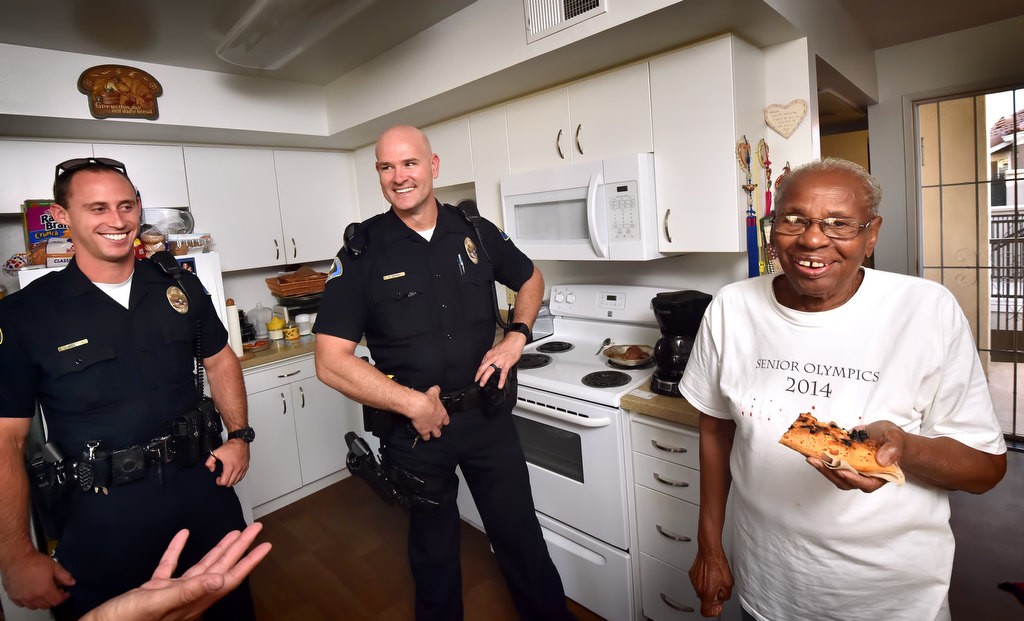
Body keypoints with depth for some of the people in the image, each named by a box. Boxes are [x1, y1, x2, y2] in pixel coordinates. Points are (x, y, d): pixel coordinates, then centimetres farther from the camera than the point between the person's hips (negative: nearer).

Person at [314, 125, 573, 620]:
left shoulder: (476, 232, -3)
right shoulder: (362, 252, -10)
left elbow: (531, 280, 14)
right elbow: (331, 361, -13)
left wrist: (517, 337, -3)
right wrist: (413, 403, -18)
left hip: (488, 414, 2)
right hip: (415, 426, -1)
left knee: (521, 537, 18)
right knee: (433, 550, 21)